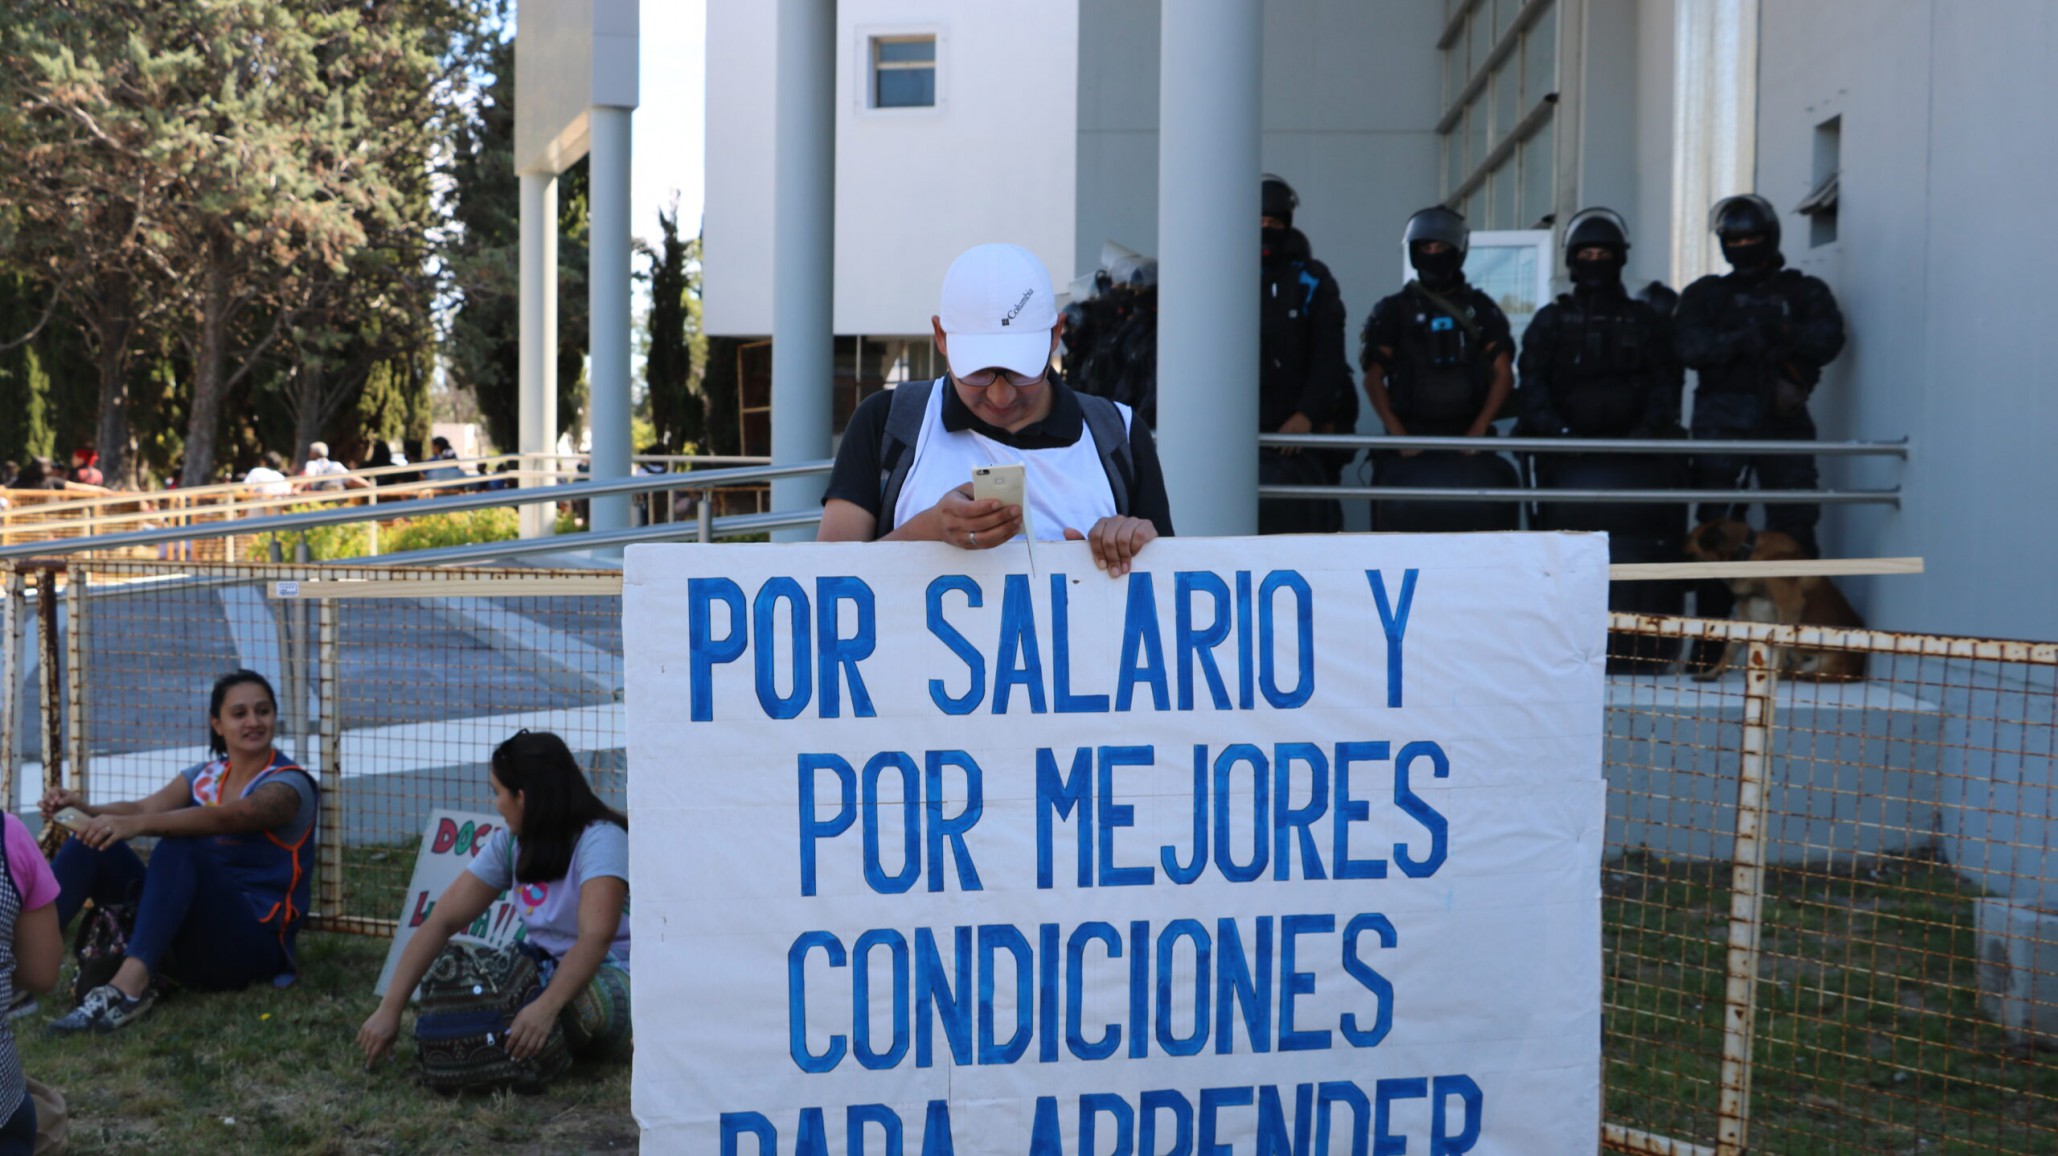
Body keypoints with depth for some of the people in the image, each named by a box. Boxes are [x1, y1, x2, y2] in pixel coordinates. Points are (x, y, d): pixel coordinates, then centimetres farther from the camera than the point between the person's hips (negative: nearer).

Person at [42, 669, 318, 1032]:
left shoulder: (289, 784, -7)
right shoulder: (204, 777, 13)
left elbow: (224, 819, -27)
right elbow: (144, 808, -5)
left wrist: (137, 824, -41)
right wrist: (87, 810, -26)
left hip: (254, 941, -6)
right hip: (184, 939, 6)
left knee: (178, 846, -33)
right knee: (94, 840, -10)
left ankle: (131, 983, -49)